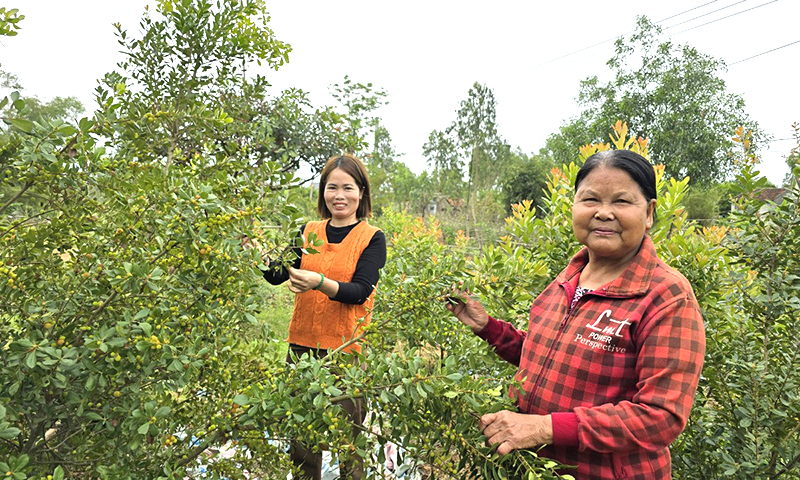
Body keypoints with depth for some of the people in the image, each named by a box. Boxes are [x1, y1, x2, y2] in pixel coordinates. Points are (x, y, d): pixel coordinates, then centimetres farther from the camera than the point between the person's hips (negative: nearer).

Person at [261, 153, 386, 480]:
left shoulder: (372, 238, -2)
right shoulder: (308, 232, 8)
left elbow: (360, 291, -14)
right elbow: (277, 275, 0)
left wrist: (319, 282, -29)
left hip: (347, 350, -3)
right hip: (303, 346, 3)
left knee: (348, 439, 4)